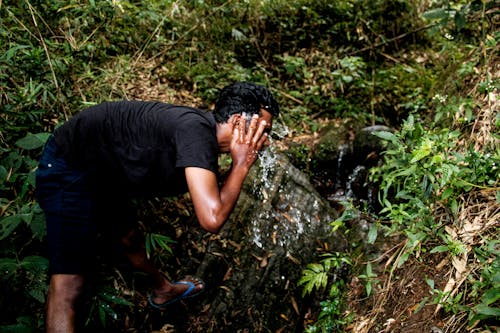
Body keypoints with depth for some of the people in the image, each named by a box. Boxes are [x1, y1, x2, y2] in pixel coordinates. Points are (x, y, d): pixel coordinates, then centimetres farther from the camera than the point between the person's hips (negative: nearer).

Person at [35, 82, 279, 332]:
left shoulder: (204, 131, 3)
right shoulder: (196, 130, -27)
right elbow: (212, 219, -34)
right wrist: (241, 164, -22)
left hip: (100, 175, 10)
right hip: (69, 169, -9)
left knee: (129, 240, 29)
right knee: (67, 286, -13)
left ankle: (163, 289, 55)